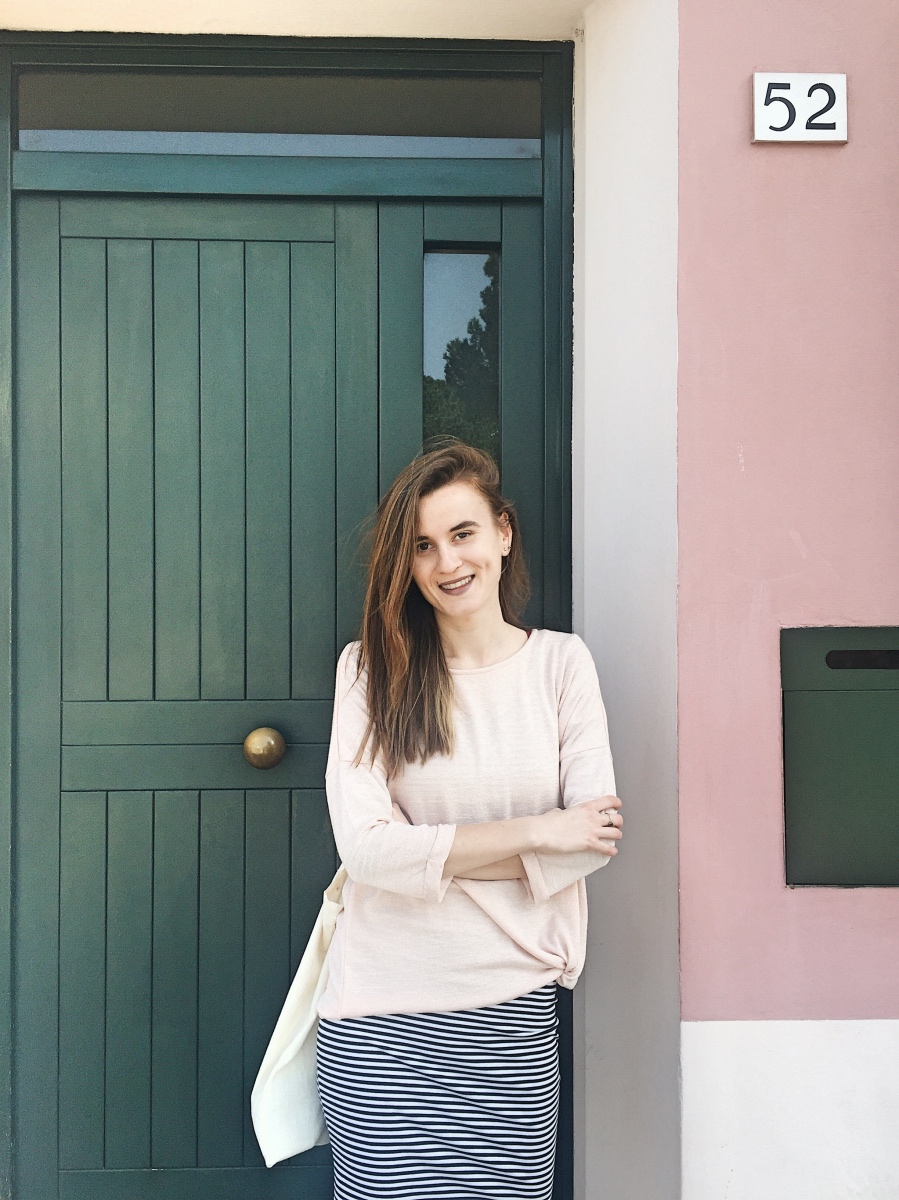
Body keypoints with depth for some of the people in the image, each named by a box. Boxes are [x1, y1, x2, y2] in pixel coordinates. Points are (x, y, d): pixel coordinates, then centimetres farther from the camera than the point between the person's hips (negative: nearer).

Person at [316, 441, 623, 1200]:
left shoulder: (562, 662, 3)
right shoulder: (370, 669, -2)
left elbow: (595, 837, -4)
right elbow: (366, 846, -12)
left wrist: (429, 855, -9)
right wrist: (536, 831, -11)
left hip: (514, 1009, 1)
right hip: (383, 1020, -1)